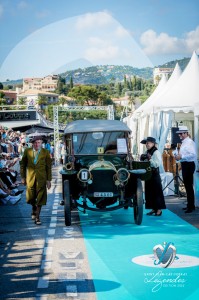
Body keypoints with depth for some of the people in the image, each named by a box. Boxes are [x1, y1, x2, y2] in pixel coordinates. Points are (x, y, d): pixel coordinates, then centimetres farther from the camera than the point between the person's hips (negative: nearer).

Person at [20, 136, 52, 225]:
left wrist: (48, 180, -2)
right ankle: (34, 209, 40)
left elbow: (48, 167, 0)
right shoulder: (27, 151, 1)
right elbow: (23, 164, 8)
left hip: (41, 178, -1)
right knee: (31, 197, 9)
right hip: (30, 177, 2)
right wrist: (23, 177, 6)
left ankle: (37, 217, 7)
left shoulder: (46, 152, -3)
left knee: (40, 197, -1)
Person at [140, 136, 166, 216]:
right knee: (149, 192, 10)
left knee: (156, 192, -4)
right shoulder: (147, 152, 14)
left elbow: (158, 164, -18)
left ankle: (159, 209, 1)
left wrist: (150, 159, -22)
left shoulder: (156, 152, -9)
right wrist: (142, 159, 3)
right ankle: (153, 209, 19)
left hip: (154, 174, -8)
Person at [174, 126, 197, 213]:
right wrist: (178, 155, 7)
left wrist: (181, 157, -23)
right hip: (184, 165, 10)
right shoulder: (183, 143, 16)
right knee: (187, 185, 16)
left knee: (189, 186, -8)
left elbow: (193, 154, -26)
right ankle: (189, 205, 25)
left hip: (189, 165, -10)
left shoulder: (190, 142, -15)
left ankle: (191, 206, -4)